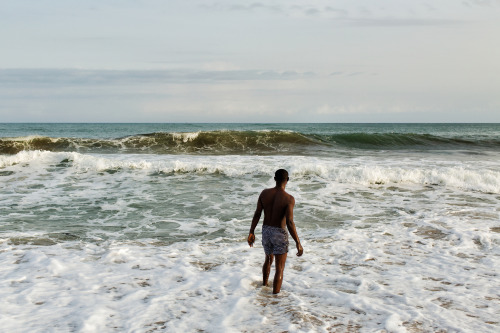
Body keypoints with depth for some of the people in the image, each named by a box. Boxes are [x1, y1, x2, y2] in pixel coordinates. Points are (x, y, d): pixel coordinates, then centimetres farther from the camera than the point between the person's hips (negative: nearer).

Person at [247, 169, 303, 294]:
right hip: (279, 233, -6)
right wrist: (298, 243, -20)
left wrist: (251, 232, 10)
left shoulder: (264, 193, -4)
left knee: (268, 259, 30)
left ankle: (264, 286, 50)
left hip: (266, 231, 6)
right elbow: (290, 223, -24)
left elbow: (257, 215, 0)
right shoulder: (288, 199, -18)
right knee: (280, 268, 4)